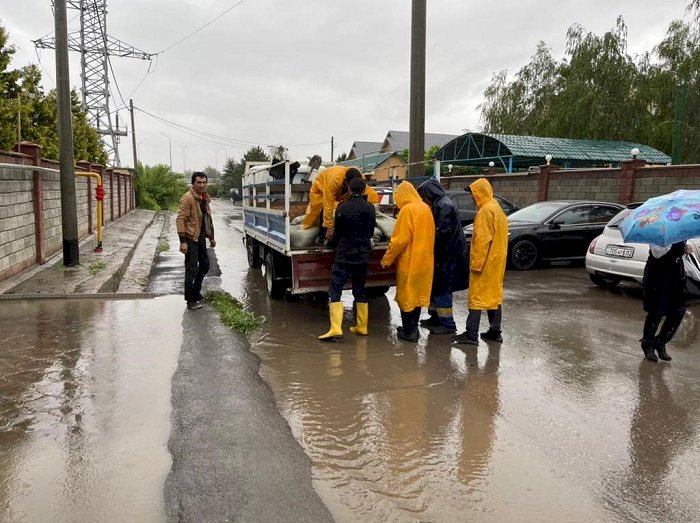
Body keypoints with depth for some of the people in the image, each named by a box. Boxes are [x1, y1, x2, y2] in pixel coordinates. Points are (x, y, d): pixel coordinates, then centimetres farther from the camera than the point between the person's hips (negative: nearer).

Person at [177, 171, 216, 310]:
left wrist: (211, 237, 20)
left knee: (205, 265, 18)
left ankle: (196, 292, 34)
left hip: (201, 238, 9)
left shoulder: (204, 198, 12)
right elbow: (180, 219, -20)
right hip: (191, 238, -9)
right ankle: (190, 300, 3)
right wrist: (183, 241, -24)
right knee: (192, 269, -5)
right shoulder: (188, 198, -16)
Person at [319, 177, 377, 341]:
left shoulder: (342, 207, -10)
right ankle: (362, 326, 21)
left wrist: (336, 244, 20)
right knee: (359, 291, 16)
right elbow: (370, 232, 12)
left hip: (345, 254, -5)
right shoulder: (370, 209, 3)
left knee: (335, 290, -5)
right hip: (363, 255, 5)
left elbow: (338, 232, -1)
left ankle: (336, 328, -16)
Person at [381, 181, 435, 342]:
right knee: (418, 294, 15)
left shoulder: (407, 210, -15)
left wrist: (387, 259, -10)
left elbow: (400, 239, -18)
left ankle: (409, 331, 6)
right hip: (424, 260, 7)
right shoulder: (425, 208, 7)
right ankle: (413, 328, 25)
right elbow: (429, 235, 12)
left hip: (409, 261, -7)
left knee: (406, 295, 3)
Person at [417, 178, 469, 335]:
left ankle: (447, 324, 4)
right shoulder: (440, 204, 14)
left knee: (442, 289, -3)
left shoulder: (444, 206, -17)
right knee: (435, 287, 17)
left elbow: (442, 232, -23)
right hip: (443, 254, 10)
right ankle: (436, 317, 29)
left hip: (447, 256, -10)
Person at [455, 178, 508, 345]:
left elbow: (482, 240, -22)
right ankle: (495, 331, 17)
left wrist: (476, 263, -19)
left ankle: (471, 334, -4)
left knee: (477, 297, -6)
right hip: (496, 260, 10)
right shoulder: (497, 209, 15)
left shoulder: (485, 211, -16)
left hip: (485, 262, -10)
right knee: (494, 295, 12)